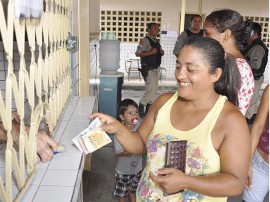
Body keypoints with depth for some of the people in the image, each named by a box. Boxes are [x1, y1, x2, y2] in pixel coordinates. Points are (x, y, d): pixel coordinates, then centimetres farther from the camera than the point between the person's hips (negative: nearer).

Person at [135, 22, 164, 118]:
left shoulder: (157, 41, 14)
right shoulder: (145, 40, -12)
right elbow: (138, 53, -20)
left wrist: (161, 53, 6)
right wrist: (151, 52, -23)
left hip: (155, 68, 9)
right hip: (148, 69, -9)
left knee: (154, 89, 12)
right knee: (150, 89, -12)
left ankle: (149, 108, 22)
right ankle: (142, 105, 5)